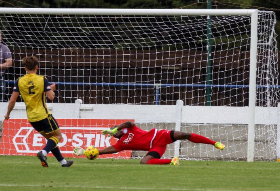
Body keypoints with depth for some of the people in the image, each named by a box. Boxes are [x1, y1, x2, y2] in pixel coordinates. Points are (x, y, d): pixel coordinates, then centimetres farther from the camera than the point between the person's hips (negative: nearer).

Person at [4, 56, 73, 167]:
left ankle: (63, 161, 16)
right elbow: (51, 97, -14)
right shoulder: (42, 80, -10)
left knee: (50, 137, 18)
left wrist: (8, 113, 11)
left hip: (31, 118, 5)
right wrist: (52, 89, 7)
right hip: (43, 115, -5)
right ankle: (43, 153, -19)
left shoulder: (19, 81, -2)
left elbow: (12, 100, -3)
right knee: (57, 136, 7)